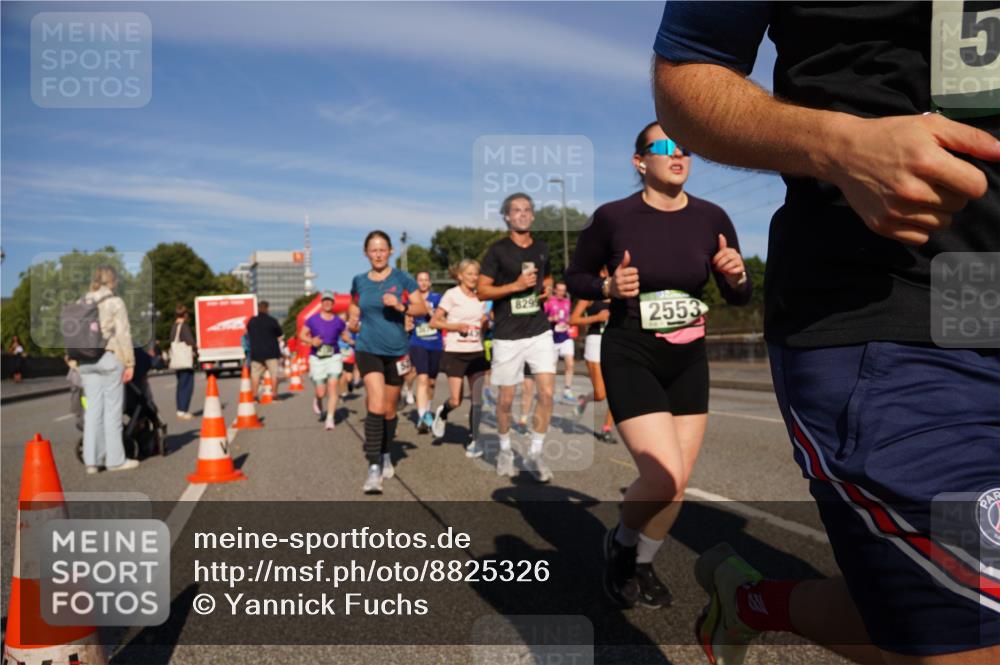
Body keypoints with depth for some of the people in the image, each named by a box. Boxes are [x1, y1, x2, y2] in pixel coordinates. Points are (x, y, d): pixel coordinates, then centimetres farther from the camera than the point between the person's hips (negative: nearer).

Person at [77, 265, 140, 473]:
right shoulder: (115, 302, -5)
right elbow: (123, 335, -8)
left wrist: (77, 358, 14)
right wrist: (129, 362, -5)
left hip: (86, 360, 5)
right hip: (110, 357, -5)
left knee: (92, 409, 9)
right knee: (112, 409, 0)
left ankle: (91, 460, 11)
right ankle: (115, 459, 6)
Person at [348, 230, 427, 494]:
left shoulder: (402, 279, -1)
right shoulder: (359, 282, 6)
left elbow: (422, 308, -5)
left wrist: (401, 306, -22)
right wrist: (352, 323, -5)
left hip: (397, 351, 1)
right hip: (368, 350, -1)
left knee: (389, 409, 13)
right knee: (376, 406, -18)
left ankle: (386, 455, 36)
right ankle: (373, 467, -16)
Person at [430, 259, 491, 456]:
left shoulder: (481, 297, 9)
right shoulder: (452, 295, -5)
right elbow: (434, 321, -6)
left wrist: (486, 323, -2)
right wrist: (456, 326, -18)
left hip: (477, 352, 4)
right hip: (455, 353, -4)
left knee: (476, 399, 0)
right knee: (456, 401, -2)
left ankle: (474, 439, 11)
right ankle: (442, 413, 32)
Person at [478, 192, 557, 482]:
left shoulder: (542, 248, 9)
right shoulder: (497, 250, -5)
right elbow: (481, 291, -7)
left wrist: (548, 288, 3)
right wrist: (515, 286, -18)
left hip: (540, 331, 3)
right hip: (508, 335, -3)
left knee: (547, 393, -7)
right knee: (506, 399, 6)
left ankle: (535, 454, 7)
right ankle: (505, 450, 28)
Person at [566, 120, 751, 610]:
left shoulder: (711, 218, -2)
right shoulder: (612, 217, -11)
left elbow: (739, 297, 7)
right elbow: (575, 277, 3)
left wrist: (735, 274, -16)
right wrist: (610, 287, -18)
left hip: (689, 359, 4)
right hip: (630, 356, -4)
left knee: (677, 484, 6)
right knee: (664, 477, -16)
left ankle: (643, 565, 33)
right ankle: (620, 543, 16)